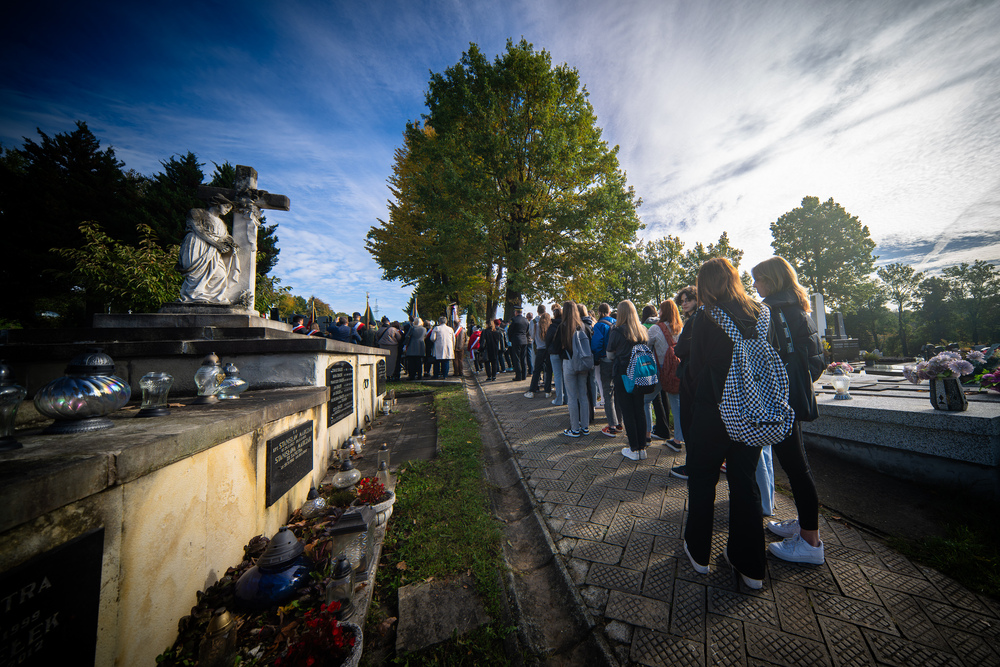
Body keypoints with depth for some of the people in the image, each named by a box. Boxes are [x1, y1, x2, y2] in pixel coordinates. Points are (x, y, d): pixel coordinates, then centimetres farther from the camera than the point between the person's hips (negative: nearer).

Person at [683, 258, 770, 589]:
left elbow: (694, 370, -12)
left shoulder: (706, 319, -15)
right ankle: (750, 565, 29)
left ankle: (699, 552, 30)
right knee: (745, 482, 17)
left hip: (713, 412, -5)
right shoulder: (759, 315, 1)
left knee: (702, 481, 13)